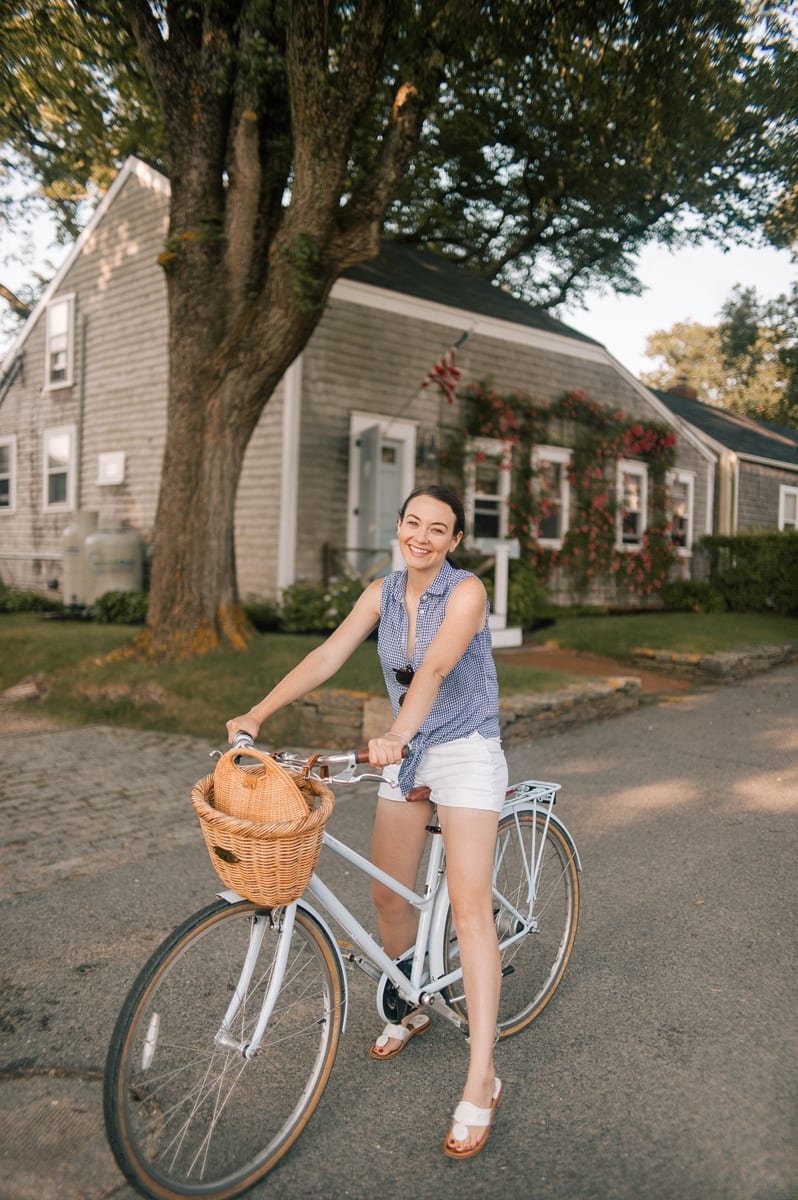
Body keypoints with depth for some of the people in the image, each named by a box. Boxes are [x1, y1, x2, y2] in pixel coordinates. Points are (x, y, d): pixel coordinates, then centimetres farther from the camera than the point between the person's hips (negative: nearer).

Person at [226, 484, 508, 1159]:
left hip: (466, 753, -6)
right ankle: (410, 1008, 39)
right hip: (407, 754, 6)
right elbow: (327, 657, -5)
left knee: (470, 909, -10)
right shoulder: (382, 594, 2)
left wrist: (395, 737, -43)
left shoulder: (467, 591, -15)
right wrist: (258, 713, -15)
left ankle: (481, 1081, -3)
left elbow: (433, 669, -29)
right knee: (389, 895, 13)